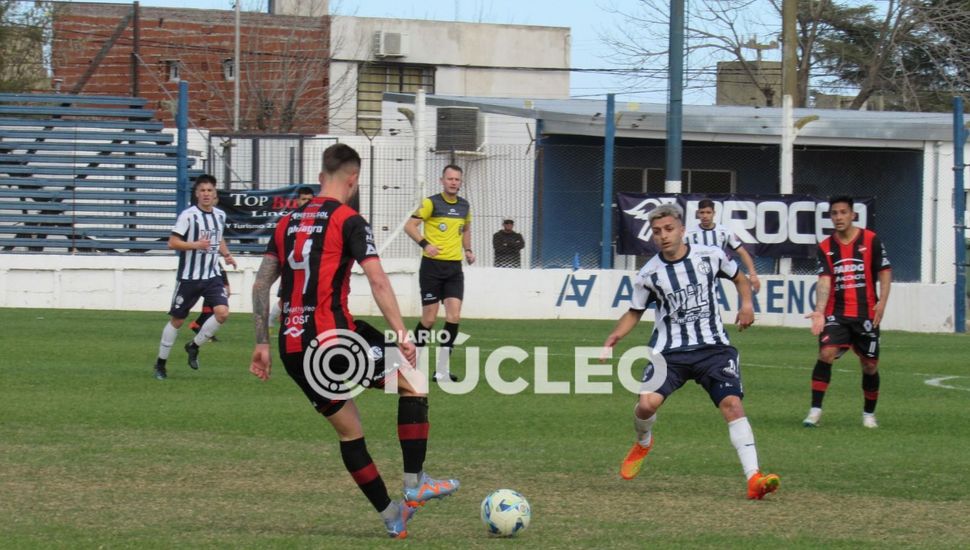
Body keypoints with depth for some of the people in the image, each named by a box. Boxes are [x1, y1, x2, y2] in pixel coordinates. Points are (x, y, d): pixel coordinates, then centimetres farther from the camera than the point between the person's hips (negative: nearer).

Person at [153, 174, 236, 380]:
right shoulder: (188, 215, -11)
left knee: (222, 313, -16)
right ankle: (161, 363, 21)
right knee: (177, 320, 5)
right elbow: (172, 243, -14)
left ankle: (194, 347, 7)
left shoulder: (220, 215, 8)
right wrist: (196, 245, -27)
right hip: (189, 277, -4)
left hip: (212, 276, 4)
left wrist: (226, 255, 8)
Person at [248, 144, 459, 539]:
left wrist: (262, 344, 18)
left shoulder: (287, 223, 16)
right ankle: (414, 484, 4)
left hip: (293, 348, 6)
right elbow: (377, 281, -14)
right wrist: (401, 335, -17)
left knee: (349, 432, 15)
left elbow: (260, 284, 14)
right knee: (412, 383, 10)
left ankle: (391, 517, 16)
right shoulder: (348, 221, -4)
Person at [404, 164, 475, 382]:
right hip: (432, 266, -4)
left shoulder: (464, 206, 11)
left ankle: (442, 368, -3)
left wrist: (468, 250, 11)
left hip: (454, 267, 4)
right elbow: (409, 225, -11)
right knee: (429, 319, -3)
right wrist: (425, 244, -25)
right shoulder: (431, 203, -6)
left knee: (454, 315, -8)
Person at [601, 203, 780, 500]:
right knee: (647, 403, -19)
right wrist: (614, 337, -2)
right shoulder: (649, 274, -1)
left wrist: (747, 304, -1)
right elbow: (635, 312, 13)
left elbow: (739, 278, 17)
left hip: (713, 346, 0)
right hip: (670, 350, 0)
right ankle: (643, 443, 19)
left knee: (732, 403, -18)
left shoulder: (710, 256, -1)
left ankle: (754, 478, -22)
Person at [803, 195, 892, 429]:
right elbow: (824, 280, -4)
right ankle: (815, 410, -16)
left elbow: (885, 272, 3)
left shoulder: (870, 240, 1)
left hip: (866, 313, 0)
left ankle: (869, 413, 26)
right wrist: (819, 311, -18)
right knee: (826, 354, -20)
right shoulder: (825, 247, 5)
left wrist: (882, 302, -10)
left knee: (870, 365, 6)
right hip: (836, 313, 0)